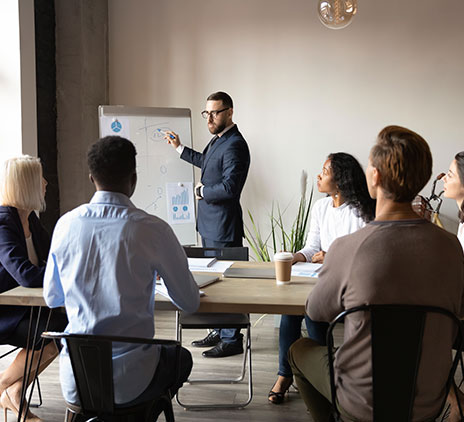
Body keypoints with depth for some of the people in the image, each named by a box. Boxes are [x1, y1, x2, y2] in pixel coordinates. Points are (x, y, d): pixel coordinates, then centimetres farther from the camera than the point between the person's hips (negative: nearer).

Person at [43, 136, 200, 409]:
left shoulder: (66, 224, -4)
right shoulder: (153, 229, -15)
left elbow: (52, 298, 10)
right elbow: (190, 303, -4)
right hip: (129, 383, -3)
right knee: (182, 357, 29)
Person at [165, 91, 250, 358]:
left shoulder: (235, 145, -19)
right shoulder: (218, 139, 13)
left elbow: (229, 188, -26)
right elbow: (205, 162, 34)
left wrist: (202, 191, -12)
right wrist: (180, 148, 36)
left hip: (223, 227, -11)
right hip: (209, 224, 11)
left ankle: (232, 340, 8)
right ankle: (219, 331, 32)